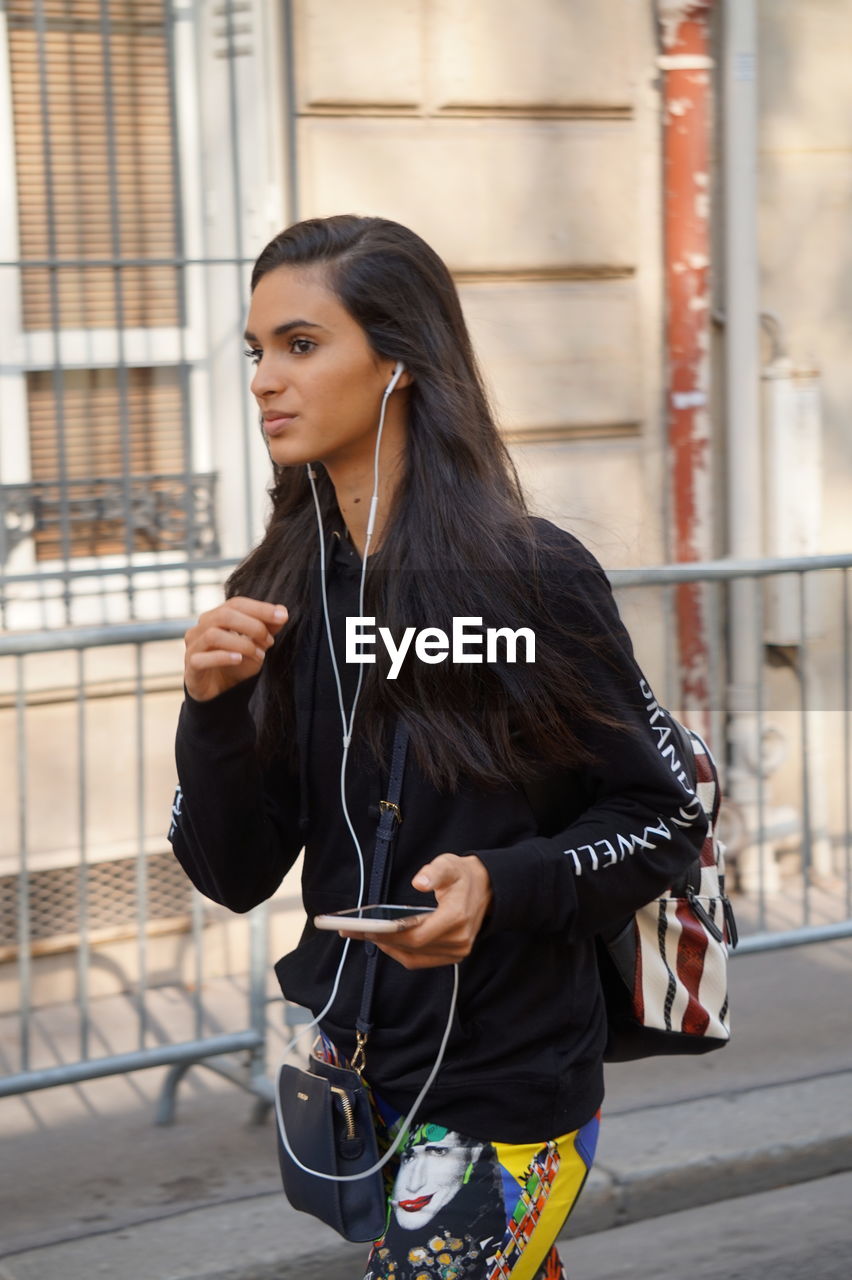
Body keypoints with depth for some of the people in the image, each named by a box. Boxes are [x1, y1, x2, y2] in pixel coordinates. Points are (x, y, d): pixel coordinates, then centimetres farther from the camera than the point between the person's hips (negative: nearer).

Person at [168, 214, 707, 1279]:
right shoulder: (279, 595, 1)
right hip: (356, 1062, 5)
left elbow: (664, 821, -6)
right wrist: (213, 709, -15)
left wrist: (501, 884, -23)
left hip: (508, 1087, -4)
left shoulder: (533, 575, -14)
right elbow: (234, 875, 1)